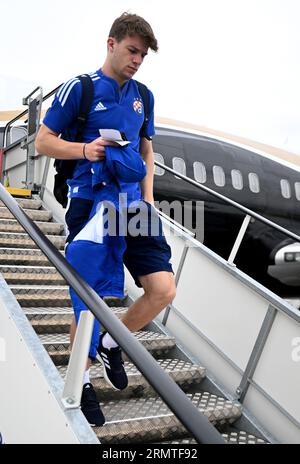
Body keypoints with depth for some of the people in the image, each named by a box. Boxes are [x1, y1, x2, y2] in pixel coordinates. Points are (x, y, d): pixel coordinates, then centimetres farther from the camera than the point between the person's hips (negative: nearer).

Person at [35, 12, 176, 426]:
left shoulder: (143, 96, 15)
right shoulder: (78, 89, 0)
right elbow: (43, 141, 1)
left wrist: (148, 197, 12)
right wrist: (85, 149, -16)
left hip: (134, 206, 5)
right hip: (90, 205, -5)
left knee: (163, 289, -6)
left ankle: (110, 343, 20)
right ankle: (81, 381, 22)